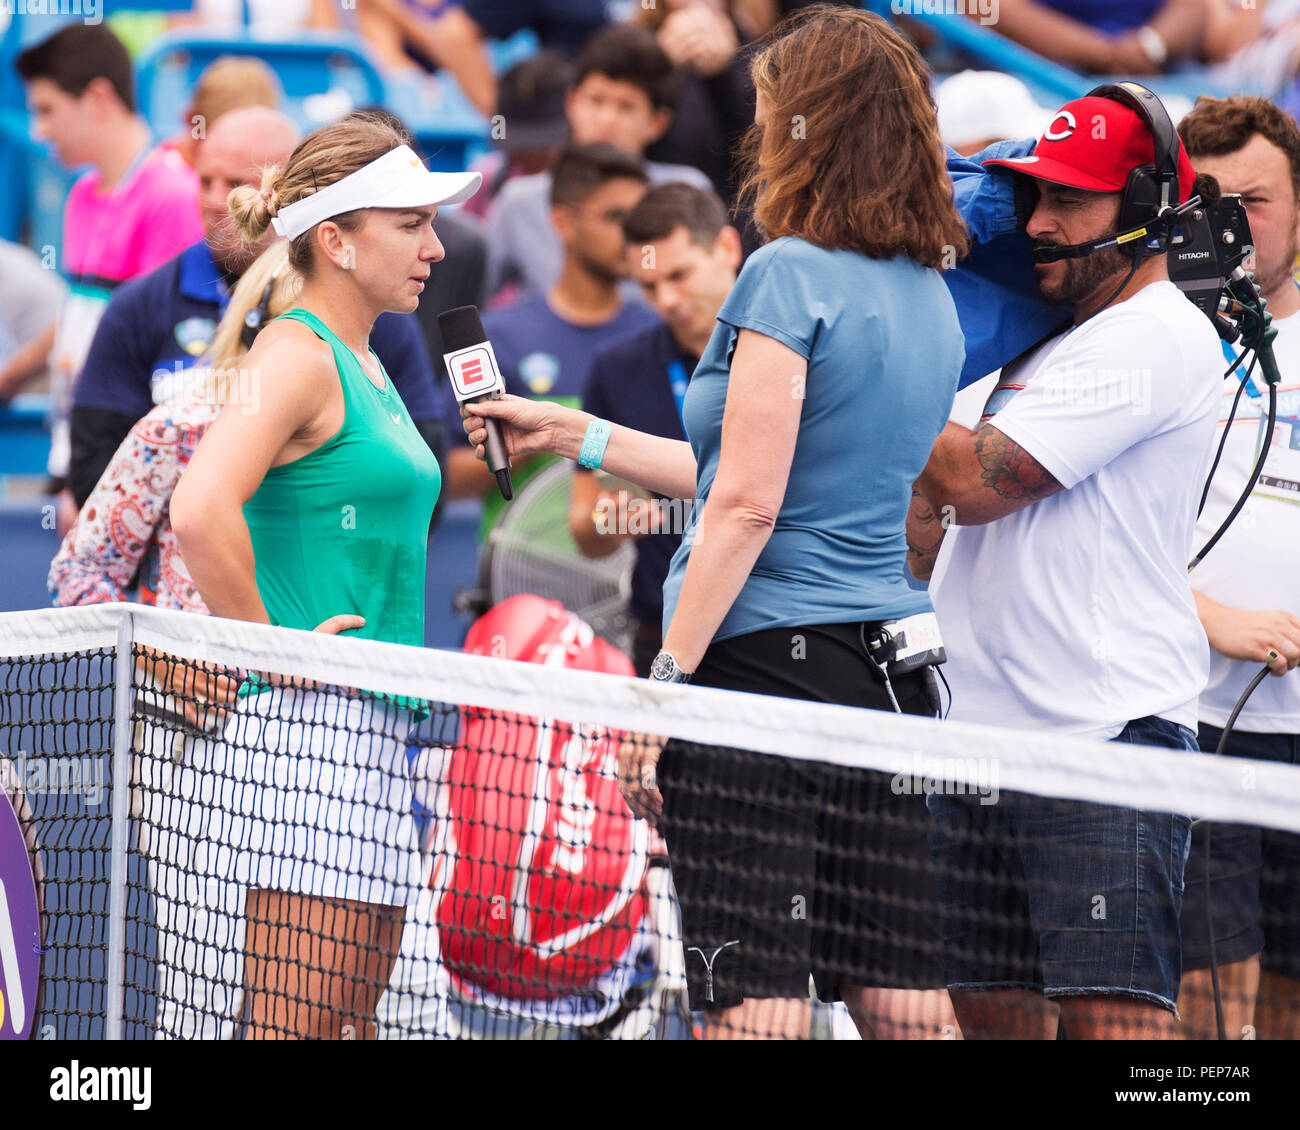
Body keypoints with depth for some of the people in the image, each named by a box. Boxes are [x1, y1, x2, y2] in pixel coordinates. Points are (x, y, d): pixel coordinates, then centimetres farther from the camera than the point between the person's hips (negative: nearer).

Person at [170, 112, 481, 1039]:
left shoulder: (366, 367, 17)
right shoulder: (296, 353, -11)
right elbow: (201, 511, -27)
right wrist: (270, 650, -18)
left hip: (382, 728, 10)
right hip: (310, 728, -10)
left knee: (355, 1017, 9)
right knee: (297, 1026, -9)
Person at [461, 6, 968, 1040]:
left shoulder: (790, 273, -10)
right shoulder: (928, 295, 14)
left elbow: (747, 506, -15)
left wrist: (664, 680, -13)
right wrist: (571, 433, 28)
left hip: (764, 656, -8)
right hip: (891, 668, 8)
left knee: (757, 1002, -7)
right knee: (906, 1004, 6)